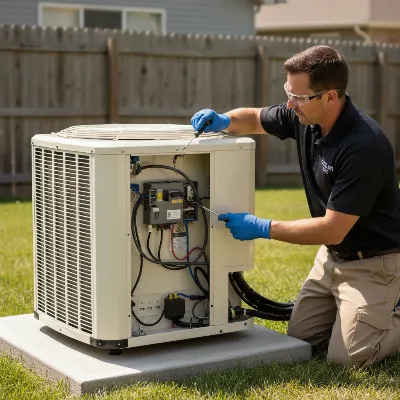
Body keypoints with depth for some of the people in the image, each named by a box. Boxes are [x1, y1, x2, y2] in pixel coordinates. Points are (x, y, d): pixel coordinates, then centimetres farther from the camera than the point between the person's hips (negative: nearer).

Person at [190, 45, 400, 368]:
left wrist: (263, 229, -24)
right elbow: (253, 119, 13)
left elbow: (333, 229, -29)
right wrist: (223, 121, -10)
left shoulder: (365, 145, -31)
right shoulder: (303, 117, -8)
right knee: (300, 338, 9)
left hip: (373, 260, -8)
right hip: (332, 254, 8)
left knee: (346, 356, -14)